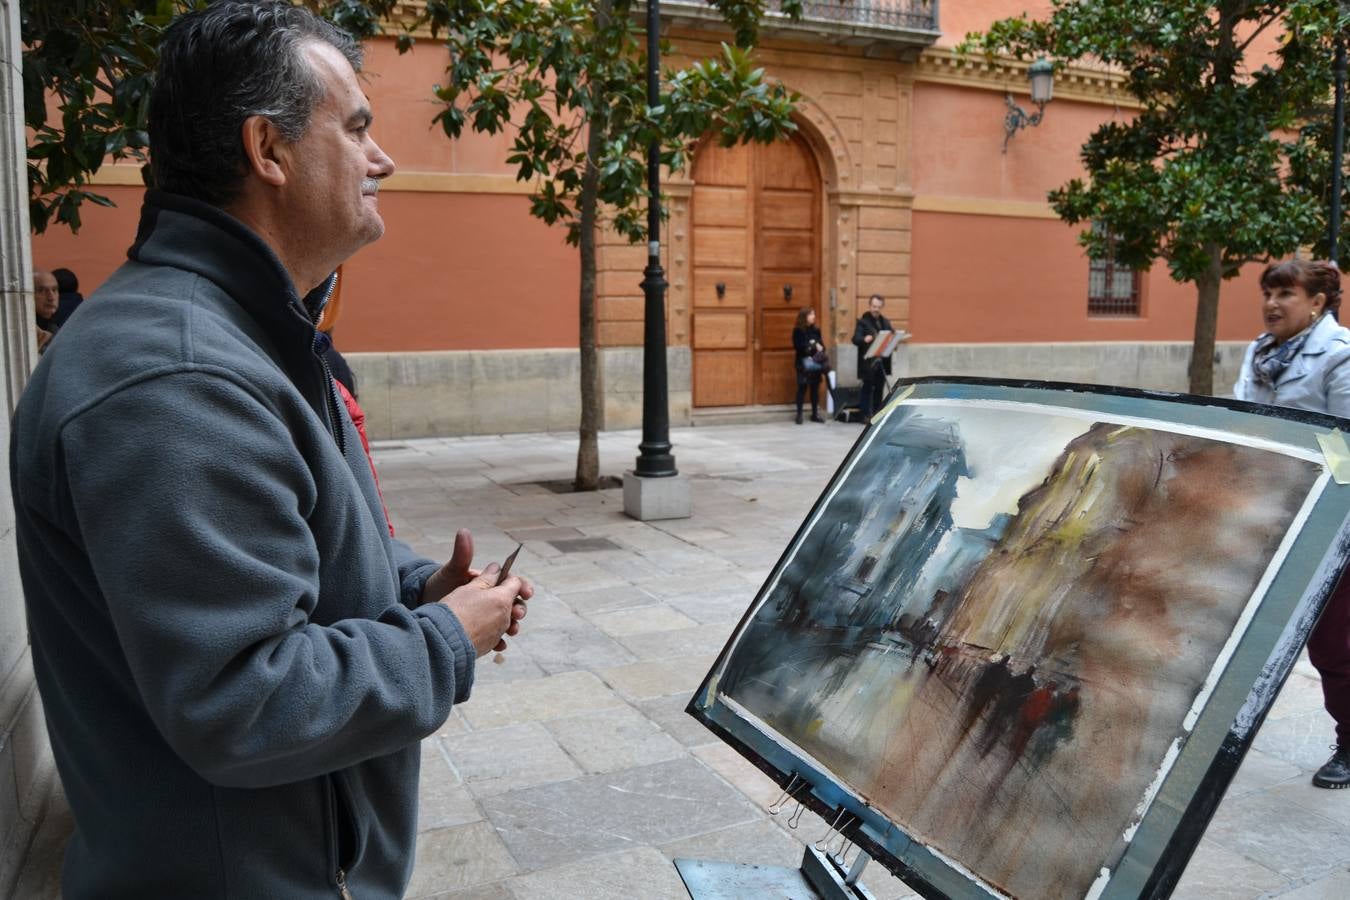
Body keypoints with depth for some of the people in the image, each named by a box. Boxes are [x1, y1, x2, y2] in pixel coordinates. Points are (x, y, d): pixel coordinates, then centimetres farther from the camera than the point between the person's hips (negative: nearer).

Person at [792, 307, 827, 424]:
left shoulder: (816, 330, 12)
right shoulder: (798, 331, -3)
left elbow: (821, 345, 11)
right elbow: (798, 346, -12)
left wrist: (820, 348, -11)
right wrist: (813, 346, -12)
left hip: (816, 363, 5)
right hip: (803, 363, -5)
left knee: (815, 388, 6)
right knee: (802, 388, -3)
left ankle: (815, 414, 13)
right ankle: (799, 414, 2)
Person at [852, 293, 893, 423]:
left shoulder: (886, 322, 16)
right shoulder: (862, 321, -2)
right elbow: (855, 339, -12)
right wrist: (864, 339, -33)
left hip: (882, 361, 5)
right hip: (868, 362, -5)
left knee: (879, 388, 9)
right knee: (867, 388, -1)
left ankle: (877, 414, 17)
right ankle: (866, 415, 2)